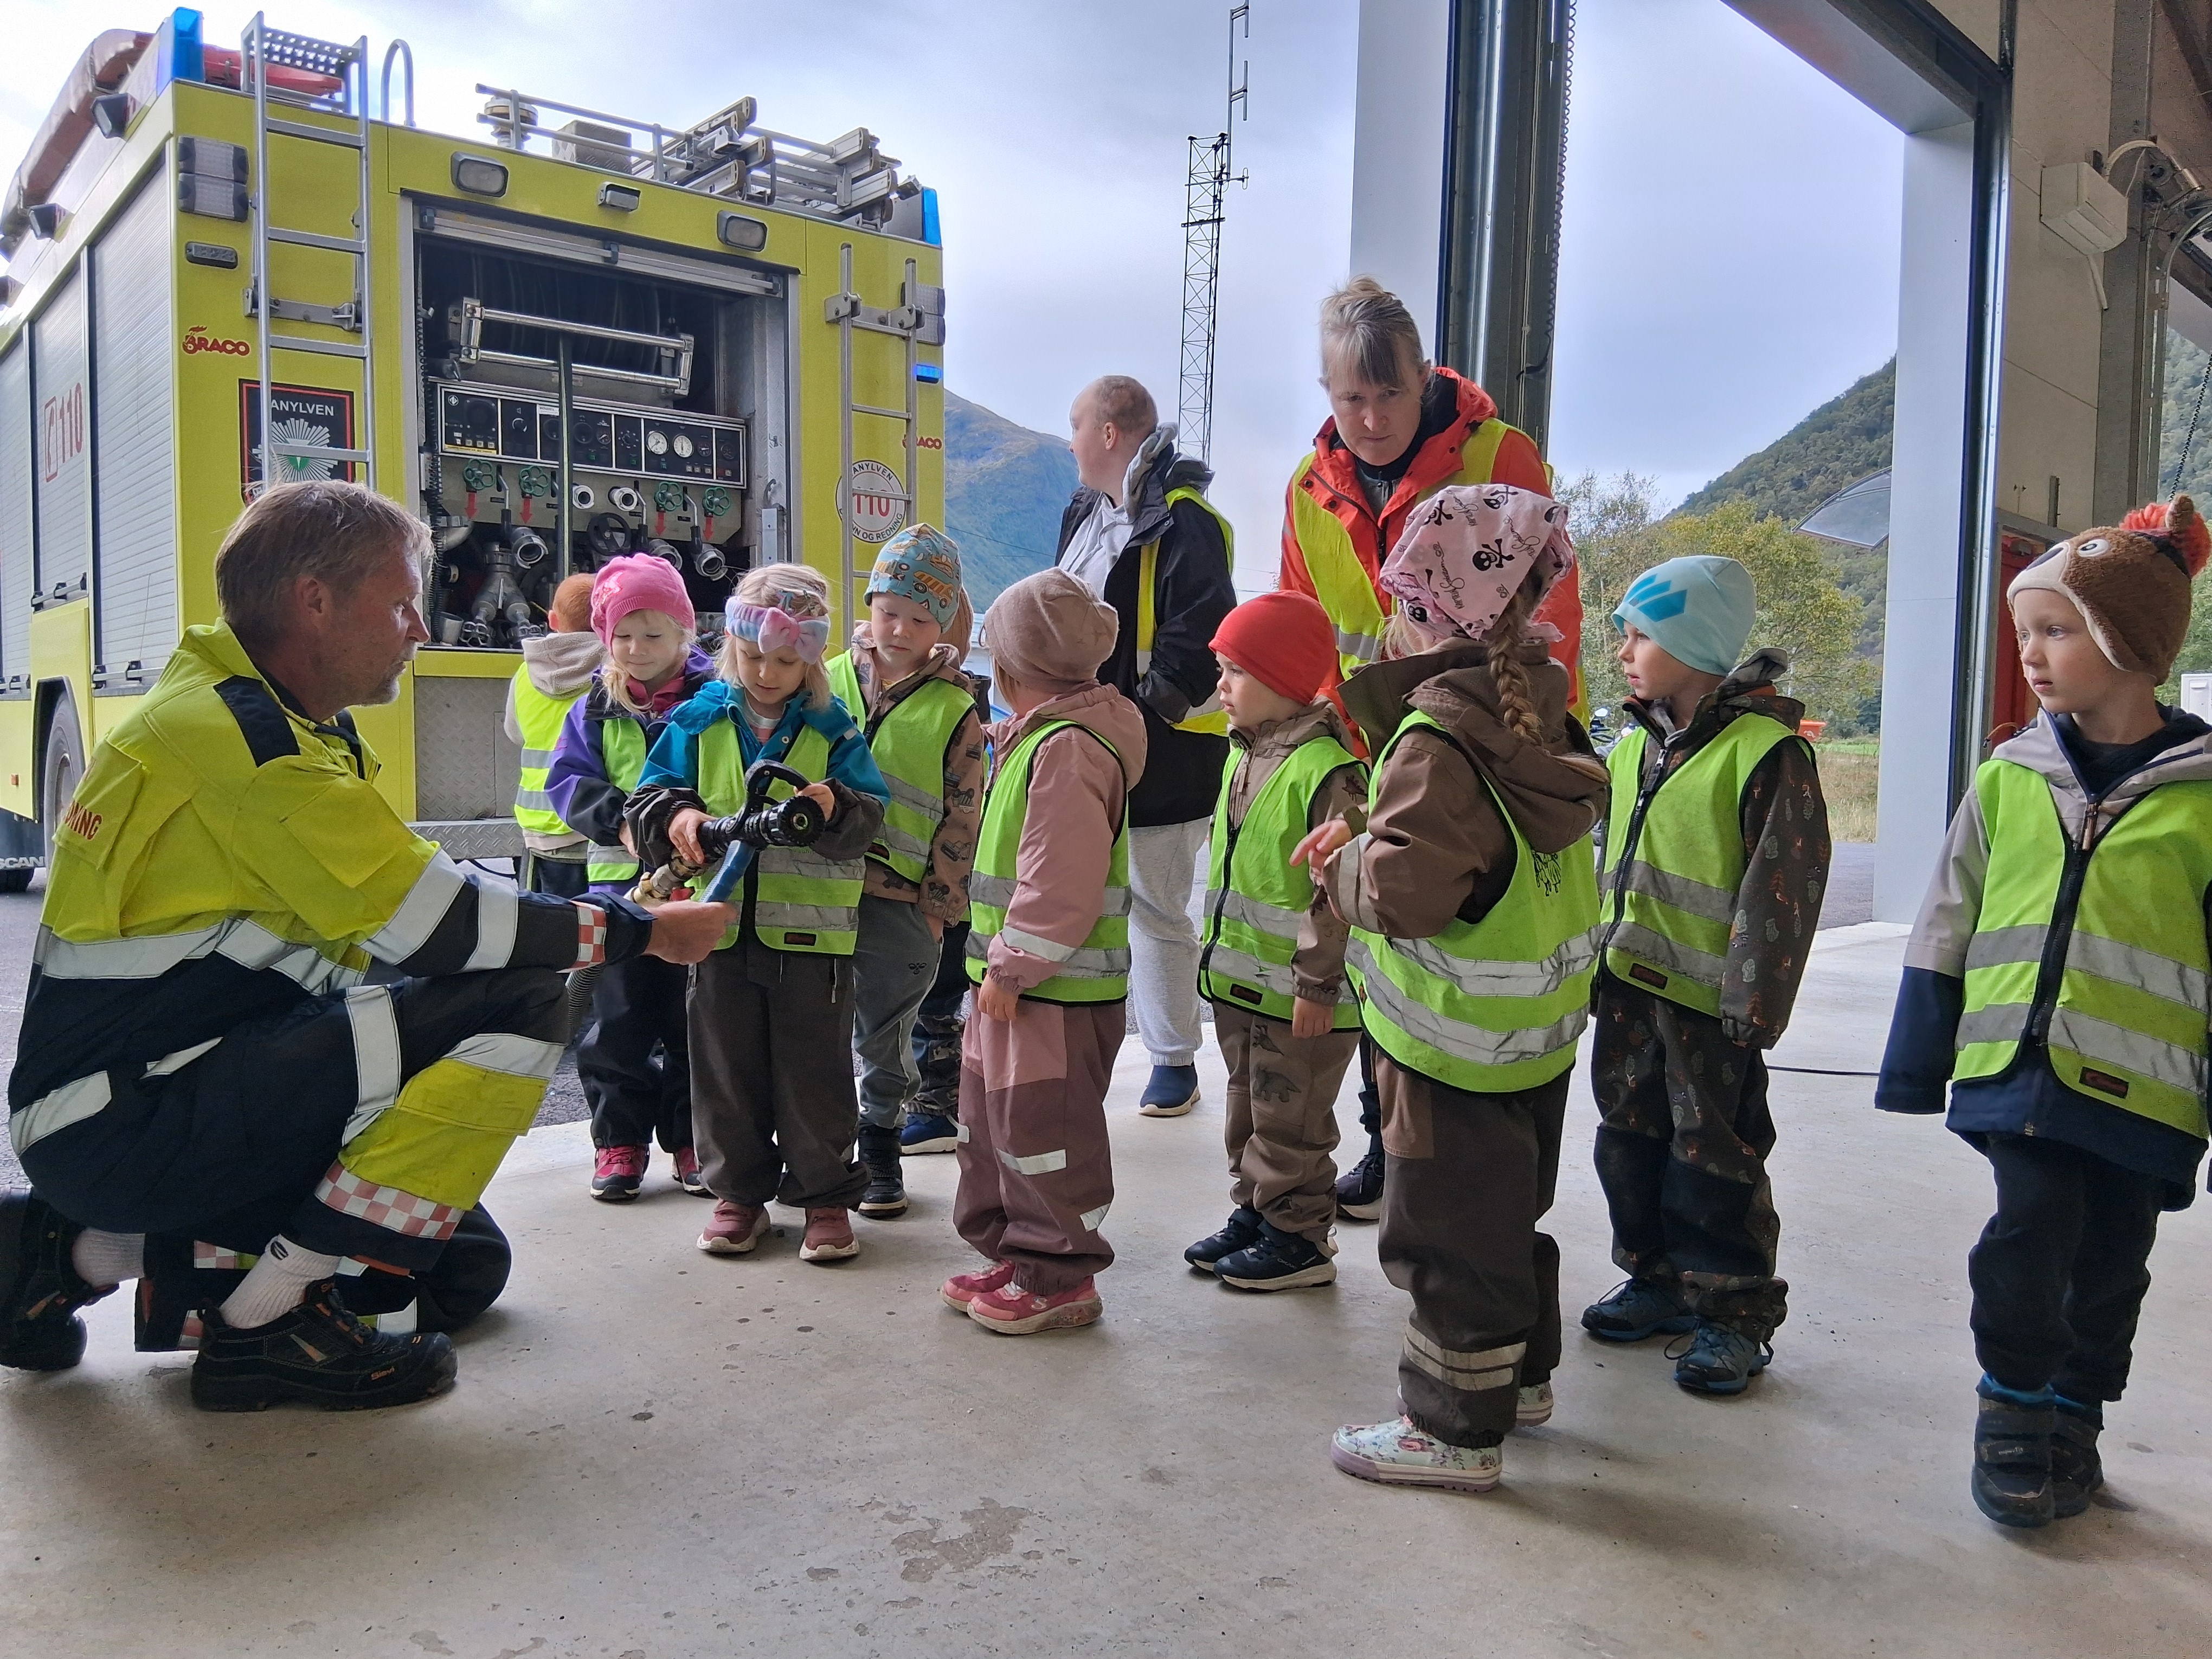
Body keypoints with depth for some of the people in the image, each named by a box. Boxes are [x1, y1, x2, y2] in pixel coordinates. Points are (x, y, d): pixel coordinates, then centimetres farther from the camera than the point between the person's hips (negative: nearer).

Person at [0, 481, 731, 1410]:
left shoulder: (247, 717, 14)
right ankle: (268, 1324, -9)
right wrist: (642, 932, -8)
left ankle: (78, 1250, 16)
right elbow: (436, 927, -19)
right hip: (128, 1120, -10)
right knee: (516, 1010, -19)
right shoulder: (240, 735, -17)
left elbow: (380, 926, 13)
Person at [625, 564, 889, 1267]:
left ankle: (825, 1194, 18)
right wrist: (677, 819, -18)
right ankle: (739, 1190, 26)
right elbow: (647, 801, 4)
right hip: (722, 924, 2)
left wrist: (835, 808, -25)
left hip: (811, 928, -2)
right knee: (727, 1066, 11)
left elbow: (868, 818, -4)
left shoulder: (834, 731, 1)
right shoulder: (697, 722, 6)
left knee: (814, 1068, 5)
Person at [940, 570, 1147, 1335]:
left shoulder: (1068, 749, -19)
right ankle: (1012, 1254, 32)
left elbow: (1060, 882, -25)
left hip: (1056, 986, -11)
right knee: (989, 1117, 18)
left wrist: (1012, 966, -20)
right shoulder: (1036, 737, 15)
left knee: (1038, 1127, 0)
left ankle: (1060, 1279, 15)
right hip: (1014, 974, 11)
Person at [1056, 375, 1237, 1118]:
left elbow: (1201, 637, -22)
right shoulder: (1086, 514, 14)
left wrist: (1144, 708, -21)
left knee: (1157, 909, 3)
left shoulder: (1183, 523, -16)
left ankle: (1175, 1058, 19)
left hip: (1156, 755, -8)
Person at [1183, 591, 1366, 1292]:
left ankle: (1301, 1238, 21)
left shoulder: (1327, 770, -22)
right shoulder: (1244, 754, 8)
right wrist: (1220, 951, 20)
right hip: (1241, 981, 9)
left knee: (1290, 1122, 5)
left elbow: (1339, 889, -23)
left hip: (1297, 994, -9)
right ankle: (1253, 1214, 37)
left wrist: (1317, 983, -21)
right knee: (1248, 1107, 21)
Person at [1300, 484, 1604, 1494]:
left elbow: (1403, 893, -30)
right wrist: (1365, 850, 9)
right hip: (1539, 1031, 9)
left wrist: (1344, 861, -9)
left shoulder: (1436, 743, -23)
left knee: (1448, 1237, 4)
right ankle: (1521, 1375, 40)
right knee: (1506, 1212, 24)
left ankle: (1455, 1429, 17)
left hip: (1455, 1044, -9)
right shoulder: (1545, 728, 5)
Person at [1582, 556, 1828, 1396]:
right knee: (1630, 1138, 16)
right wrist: (1598, 963, 16)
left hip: (1708, 1001, -8)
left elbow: (1785, 889, -17)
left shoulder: (1769, 751, -15)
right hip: (1628, 987, 8)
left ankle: (1733, 1315, 18)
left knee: (1714, 1157, 3)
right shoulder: (1634, 745, 9)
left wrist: (1753, 1008, -18)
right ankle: (1659, 1281, 33)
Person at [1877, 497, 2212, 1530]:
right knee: (2028, 1235, -8)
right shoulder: (2008, 780, 3)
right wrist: (1916, 1064, 7)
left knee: (2109, 1268, 11)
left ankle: (2072, 1423, 34)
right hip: (2018, 1065, 1)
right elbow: (1945, 932, 7)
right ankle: (2013, 1416, 16)